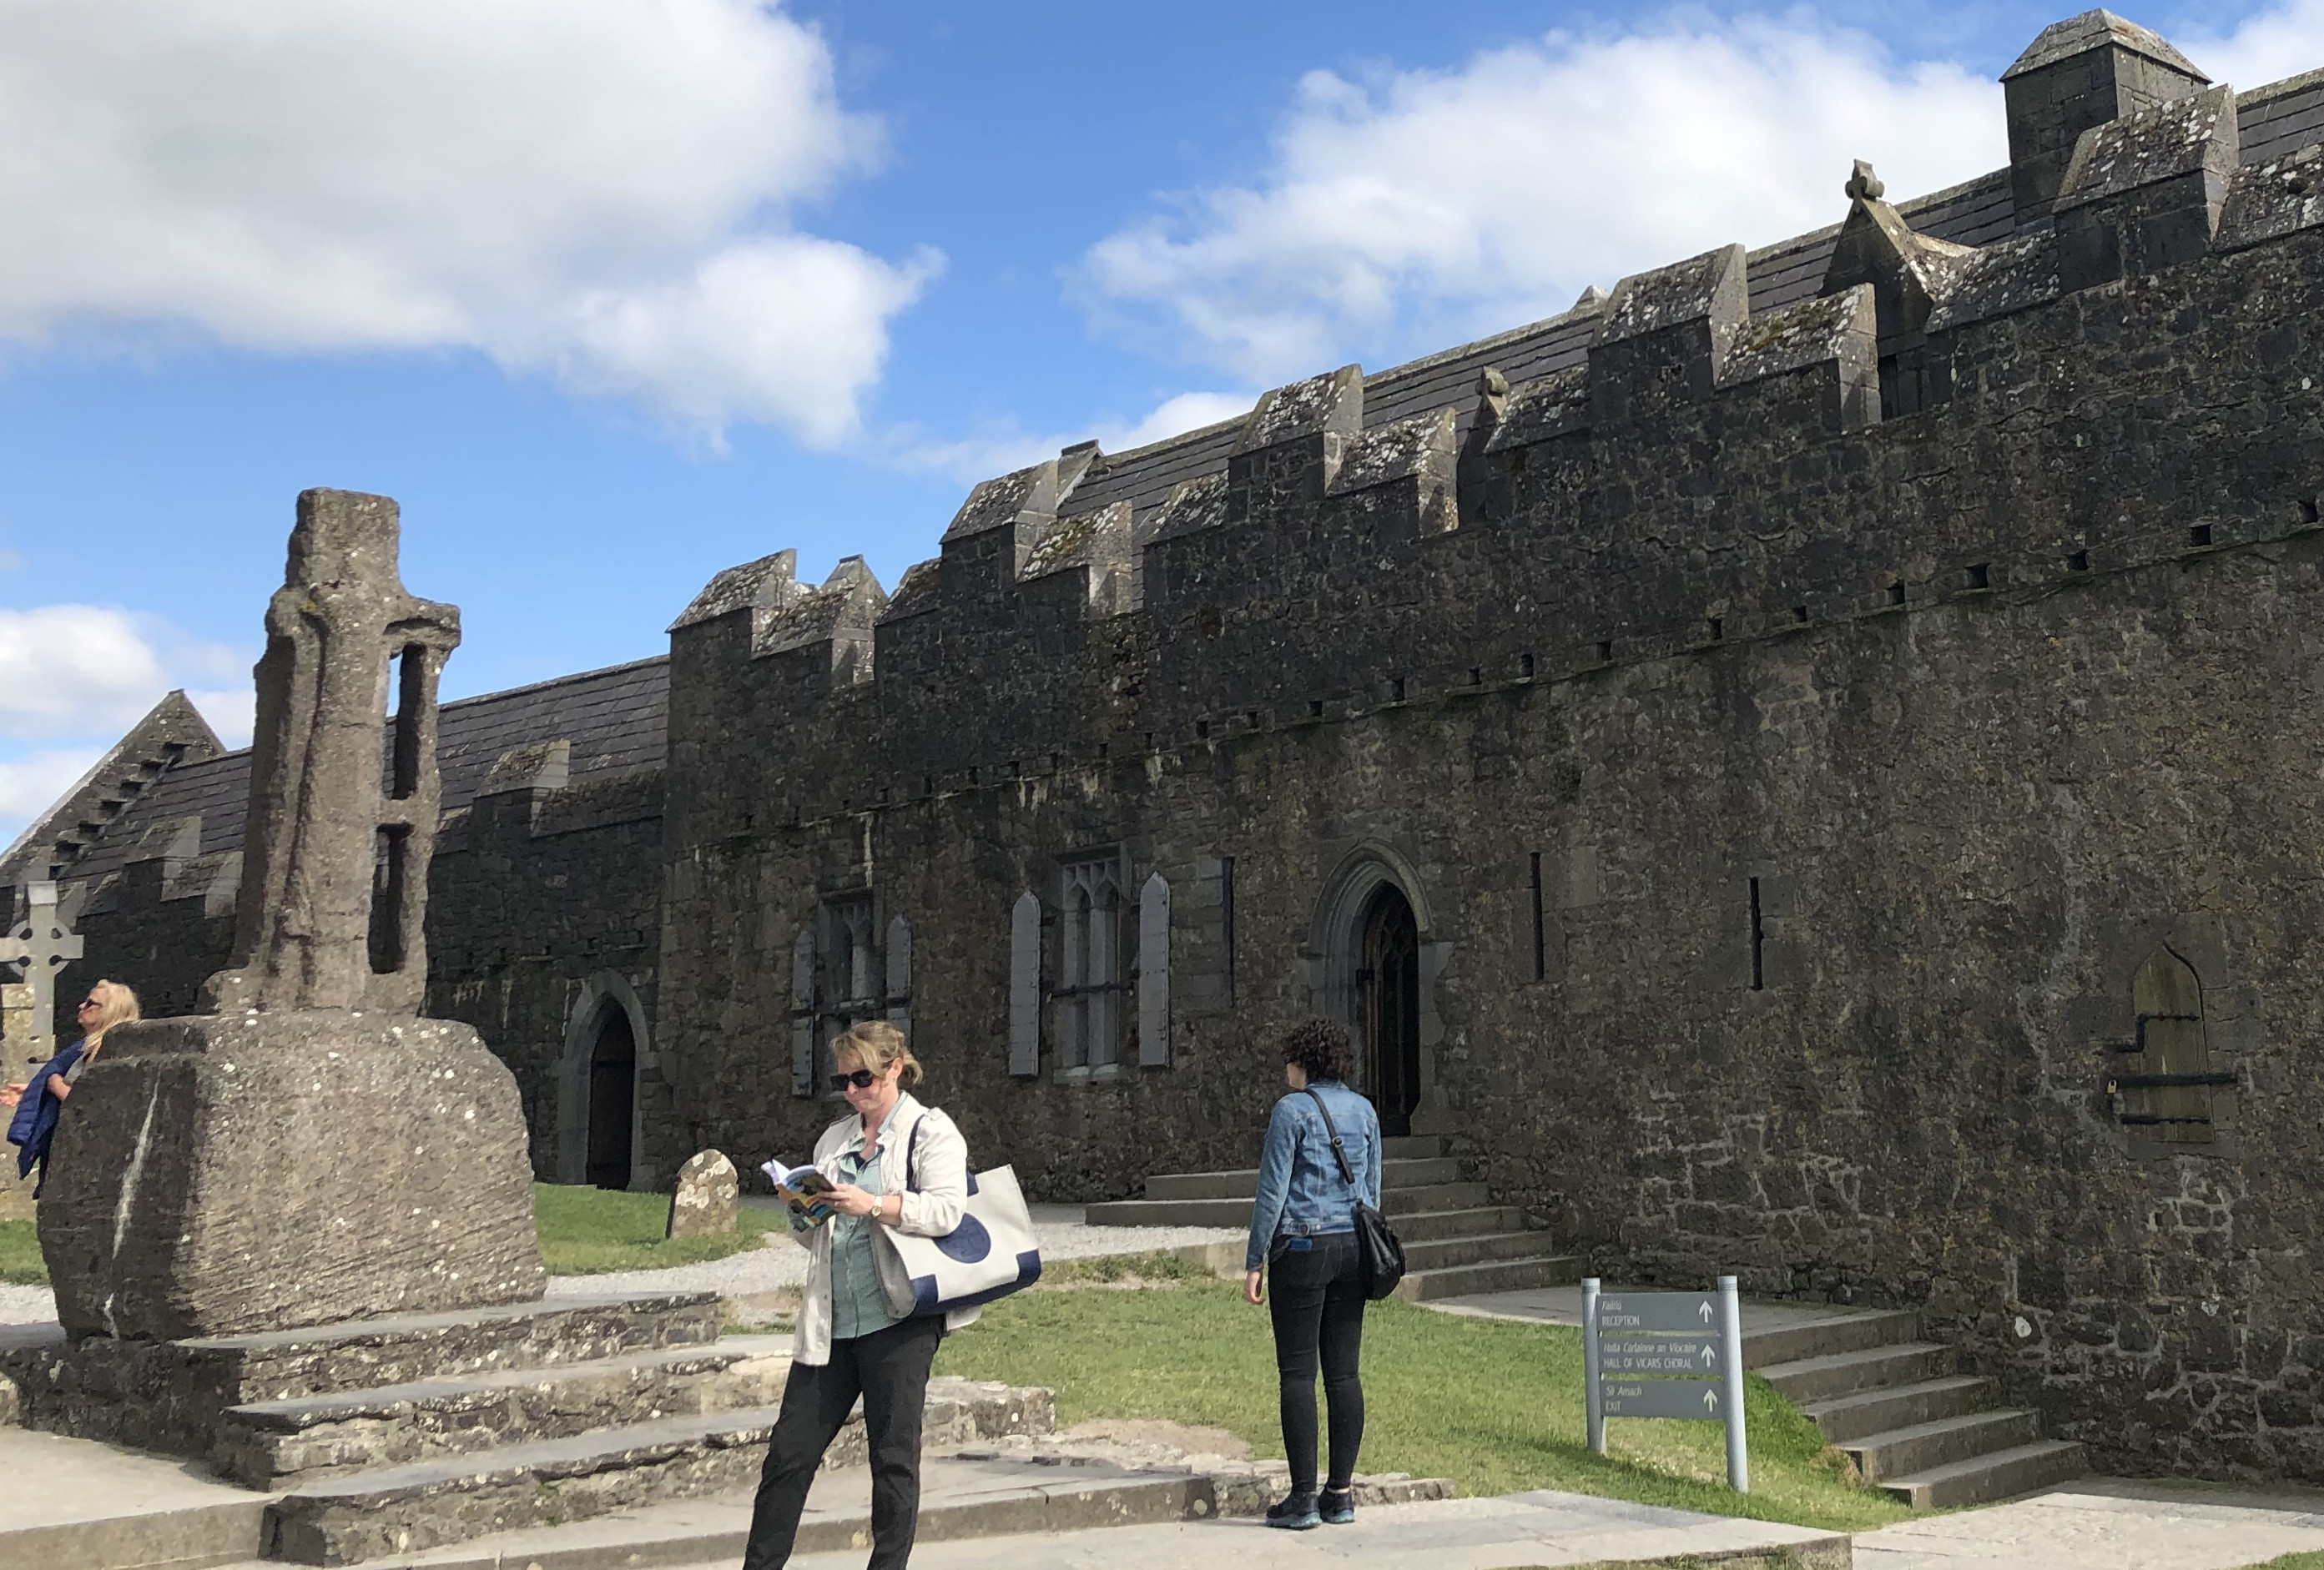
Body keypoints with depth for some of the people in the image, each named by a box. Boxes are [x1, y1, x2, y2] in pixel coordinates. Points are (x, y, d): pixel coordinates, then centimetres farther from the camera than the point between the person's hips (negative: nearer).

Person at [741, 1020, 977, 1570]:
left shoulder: (932, 1132, 0)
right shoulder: (834, 1139, 19)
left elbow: (947, 1210, -15)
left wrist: (873, 1205, -23)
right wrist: (802, 1211, 1)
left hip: (897, 1318, -6)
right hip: (830, 1322, 6)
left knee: (894, 1458, 1)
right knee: (789, 1452, 5)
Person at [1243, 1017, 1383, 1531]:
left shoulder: (1292, 1109, -8)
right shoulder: (1364, 1110, 10)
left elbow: (1273, 1189, -10)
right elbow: (1372, 1187, 15)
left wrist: (1255, 1262, -5)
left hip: (1302, 1246, -6)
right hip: (1352, 1247, 6)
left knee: (1297, 1373, -2)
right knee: (1344, 1372, 8)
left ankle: (1304, 1498, -1)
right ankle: (1341, 1494, 11)